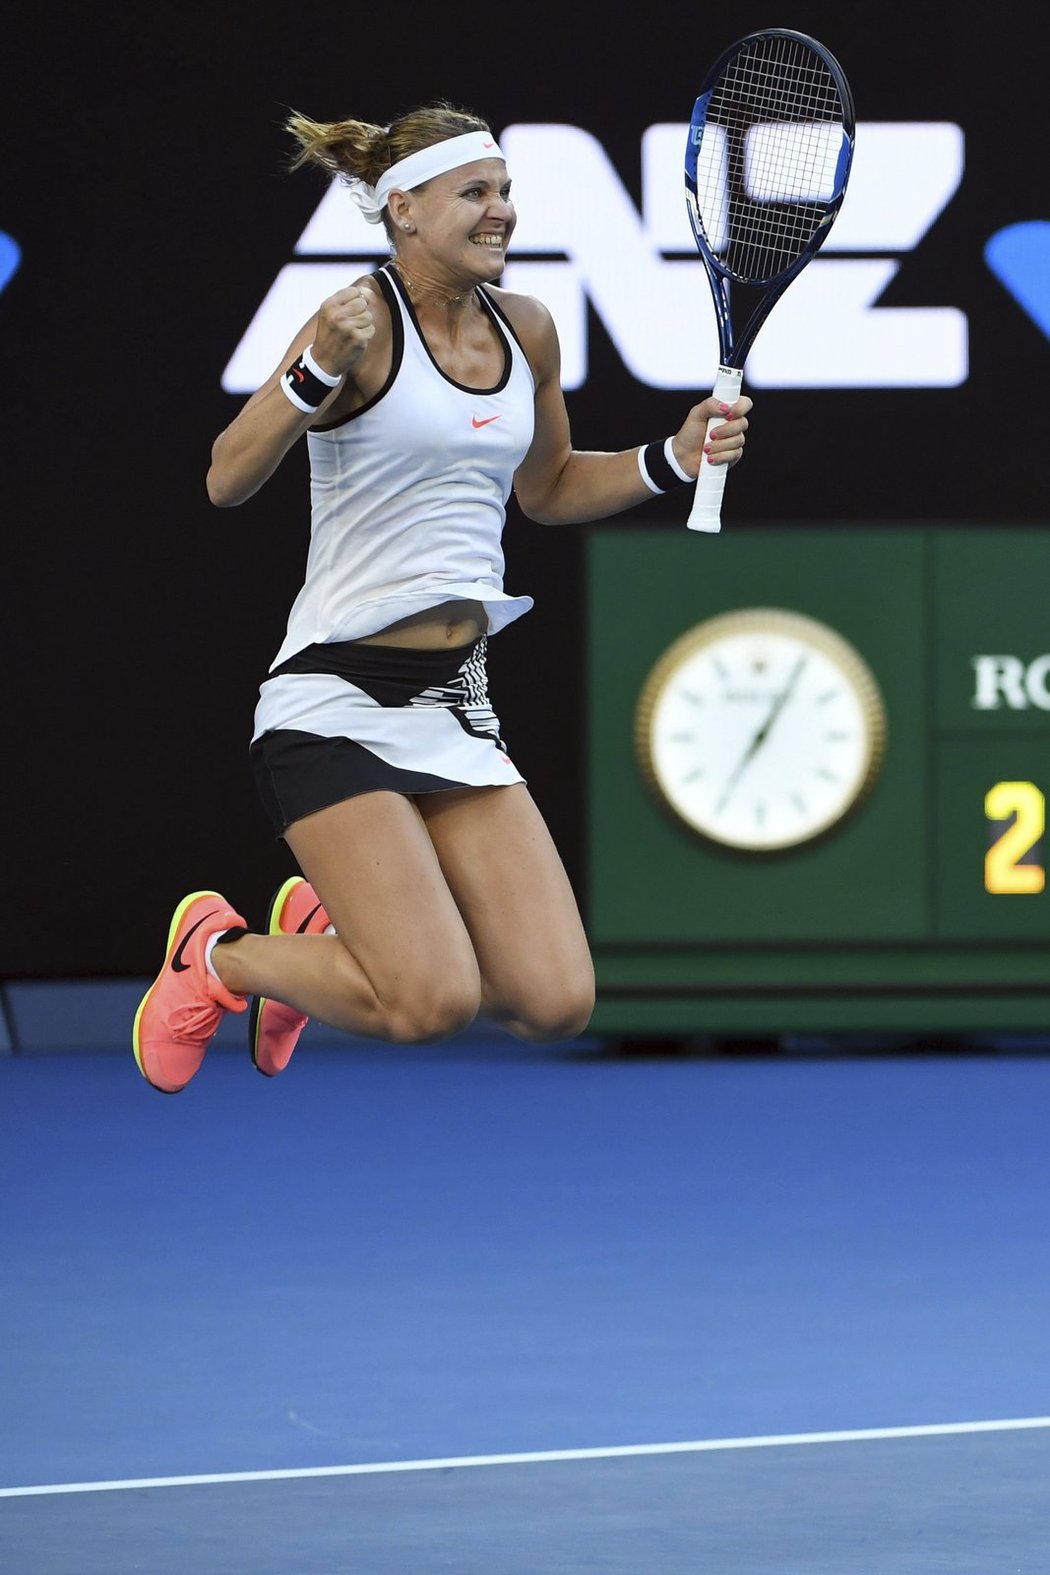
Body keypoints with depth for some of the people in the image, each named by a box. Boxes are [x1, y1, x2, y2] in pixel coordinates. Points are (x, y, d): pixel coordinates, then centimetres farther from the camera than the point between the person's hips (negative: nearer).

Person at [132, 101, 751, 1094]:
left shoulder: (526, 329, 9)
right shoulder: (364, 320, -11)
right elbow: (227, 482, -18)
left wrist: (673, 459, 10)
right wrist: (320, 371, -32)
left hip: (458, 704, 7)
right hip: (336, 700, -7)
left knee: (556, 1003, -5)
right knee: (432, 1003, -19)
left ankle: (326, 928, 22)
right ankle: (218, 953, 11)